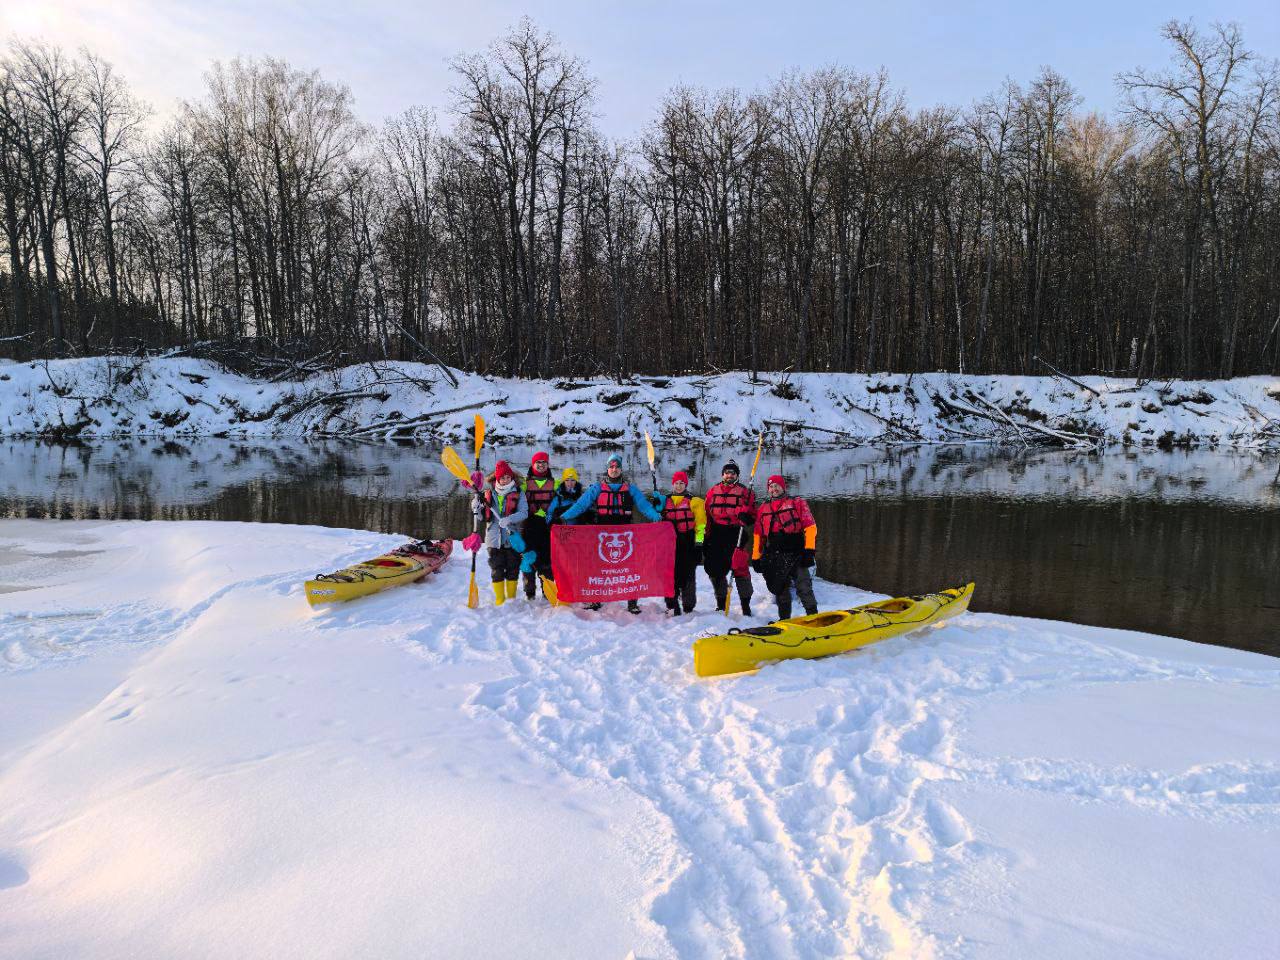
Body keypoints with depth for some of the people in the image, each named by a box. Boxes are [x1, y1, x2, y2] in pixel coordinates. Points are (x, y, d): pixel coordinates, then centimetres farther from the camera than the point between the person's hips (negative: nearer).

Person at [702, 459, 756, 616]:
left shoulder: (744, 492, 8)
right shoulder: (713, 492, 13)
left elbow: (752, 515, 6)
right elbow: (705, 515, 12)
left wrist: (746, 517, -18)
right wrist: (705, 538, 7)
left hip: (736, 536, -3)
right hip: (716, 537, 3)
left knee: (740, 568, -9)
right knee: (716, 570, 6)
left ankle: (746, 605, 1)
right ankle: (721, 604, 22)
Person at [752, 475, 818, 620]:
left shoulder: (797, 503, 4)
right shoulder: (763, 508, 17)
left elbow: (810, 526, -3)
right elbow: (758, 534, 19)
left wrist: (809, 549, -13)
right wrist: (756, 557, 14)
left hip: (795, 553, -4)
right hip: (773, 557, 4)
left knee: (804, 589, -10)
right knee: (780, 590, 10)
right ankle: (784, 619, 20)